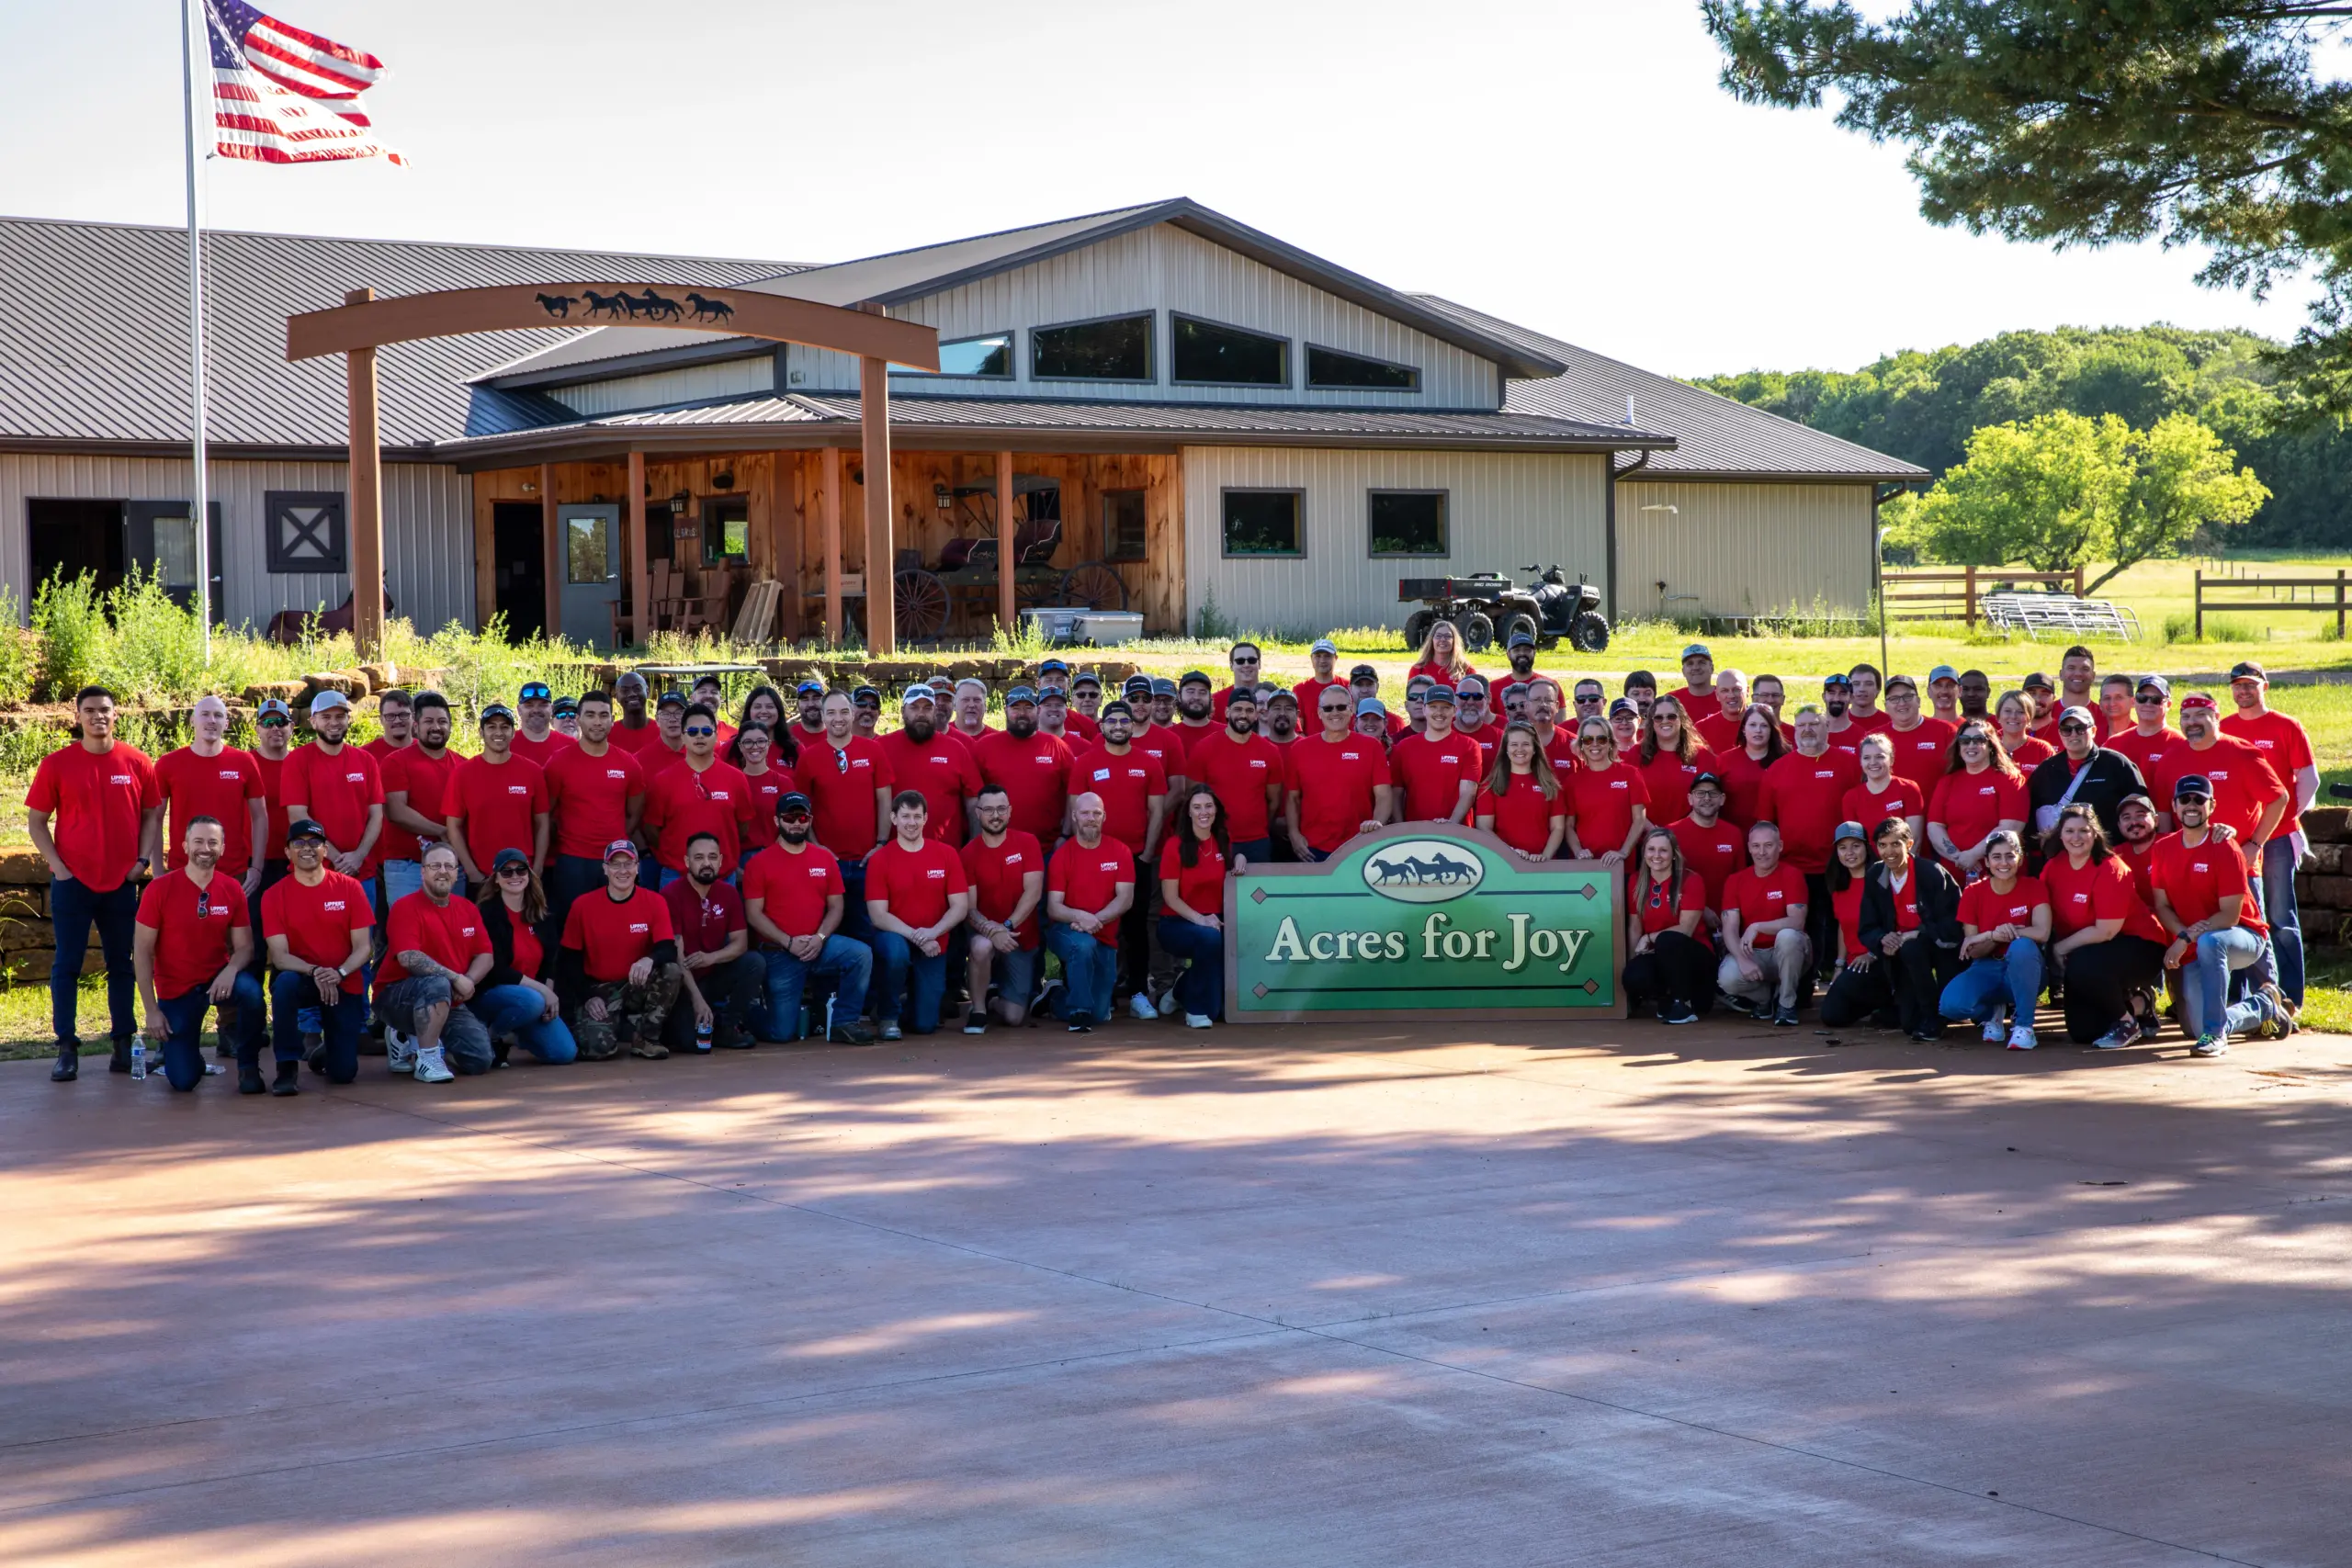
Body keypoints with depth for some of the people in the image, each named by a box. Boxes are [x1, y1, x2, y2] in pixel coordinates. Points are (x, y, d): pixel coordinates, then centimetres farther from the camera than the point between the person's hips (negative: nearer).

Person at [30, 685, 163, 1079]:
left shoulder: (137, 762, 1)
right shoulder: (57, 764, -2)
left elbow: (152, 814, 9)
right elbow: (36, 821, 2)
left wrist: (143, 859, -3)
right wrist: (57, 865, -7)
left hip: (122, 881, 1)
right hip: (72, 881, -1)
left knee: (121, 964, 9)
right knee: (67, 965, -1)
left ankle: (124, 1043, 17)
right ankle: (66, 1049, 3)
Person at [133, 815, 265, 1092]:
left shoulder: (232, 889, -4)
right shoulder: (159, 889, -11)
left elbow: (244, 946, -1)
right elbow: (142, 951, -8)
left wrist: (231, 970, -26)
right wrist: (151, 1010, -12)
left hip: (217, 978, 2)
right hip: (175, 991, -2)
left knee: (250, 991, -35)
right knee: (183, 1080, -12)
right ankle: (186, 1051, 27)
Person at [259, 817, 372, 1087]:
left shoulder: (350, 887, -5)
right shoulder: (274, 895, -5)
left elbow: (364, 947, -6)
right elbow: (279, 956, -11)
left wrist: (339, 973, -25)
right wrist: (314, 972, -29)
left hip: (344, 985, 0)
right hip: (301, 979, 0)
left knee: (344, 1072, -10)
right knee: (285, 982, -39)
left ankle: (319, 1046, 29)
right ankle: (287, 1067, -20)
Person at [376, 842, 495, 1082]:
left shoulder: (468, 909, 8)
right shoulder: (407, 907, -12)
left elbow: (485, 956, 4)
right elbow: (408, 958, -25)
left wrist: (469, 981, -18)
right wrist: (456, 978, -26)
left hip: (450, 1004, 7)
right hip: (396, 997, -7)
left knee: (480, 1059, -8)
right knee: (438, 984, -39)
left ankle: (411, 1044, 16)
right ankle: (426, 1060, -24)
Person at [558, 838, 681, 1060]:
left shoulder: (654, 902, -5)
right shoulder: (583, 906, -6)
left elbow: (669, 950, -15)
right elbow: (569, 959, 1)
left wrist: (649, 960, -38)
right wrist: (588, 997, -11)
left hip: (638, 986, 2)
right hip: (597, 989, -2)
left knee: (670, 969, -30)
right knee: (598, 1047, -30)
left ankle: (646, 1037, -10)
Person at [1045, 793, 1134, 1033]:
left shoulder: (1120, 852, -1)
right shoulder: (1062, 855, -5)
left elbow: (1125, 899, -9)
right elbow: (1053, 907, -11)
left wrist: (1096, 919, -25)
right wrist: (1079, 916, -32)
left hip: (1104, 939, 3)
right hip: (1065, 931, -3)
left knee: (1100, 1013, 1)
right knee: (1083, 945, -40)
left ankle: (1058, 999, 34)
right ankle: (1079, 1011, -24)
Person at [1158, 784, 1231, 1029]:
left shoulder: (1223, 841, 5)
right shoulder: (1175, 846, -9)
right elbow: (1170, 897, -10)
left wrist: (1239, 859, 3)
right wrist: (1199, 919, -23)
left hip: (1214, 921, 5)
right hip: (1177, 924, -5)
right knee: (1209, 938, -37)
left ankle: (1185, 987, 7)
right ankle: (1197, 1009, -18)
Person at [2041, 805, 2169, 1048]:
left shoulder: (2110, 869, -21)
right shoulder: (2053, 867, -3)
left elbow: (2105, 931, -22)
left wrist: (2060, 948, -14)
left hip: (2140, 948, -7)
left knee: (2082, 966, -36)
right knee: (2081, 1032, -3)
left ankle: (2127, 1019, -9)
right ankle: (2138, 1004, 23)